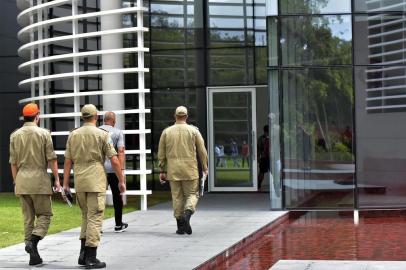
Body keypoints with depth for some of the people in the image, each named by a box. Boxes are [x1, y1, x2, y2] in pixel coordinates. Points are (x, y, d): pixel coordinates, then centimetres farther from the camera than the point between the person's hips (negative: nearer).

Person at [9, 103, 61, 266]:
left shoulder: (15, 135, 6)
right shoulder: (43, 133, -5)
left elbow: (13, 162, 8)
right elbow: (51, 159, -6)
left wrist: (15, 182, 15)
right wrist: (56, 179, -1)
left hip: (21, 179, 4)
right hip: (39, 179, -4)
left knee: (28, 217, 8)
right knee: (44, 214, 5)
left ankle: (34, 256, 8)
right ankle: (33, 241, -18)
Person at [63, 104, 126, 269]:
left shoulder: (73, 135, 7)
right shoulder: (102, 135, -4)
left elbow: (67, 161, 5)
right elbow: (114, 161, -6)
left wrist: (65, 183, 8)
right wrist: (121, 181, 3)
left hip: (79, 181, 5)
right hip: (96, 181, -4)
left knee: (86, 216, 18)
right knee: (94, 218, -1)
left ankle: (83, 254, 13)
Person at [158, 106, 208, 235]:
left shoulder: (166, 132, 4)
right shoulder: (193, 130, -1)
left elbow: (161, 154, 7)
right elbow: (202, 151, 1)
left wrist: (162, 171, 14)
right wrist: (205, 167, 11)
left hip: (173, 170, 2)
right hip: (190, 170, -2)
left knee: (177, 197, 8)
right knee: (192, 194, 7)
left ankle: (180, 225, 9)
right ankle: (187, 213, -20)